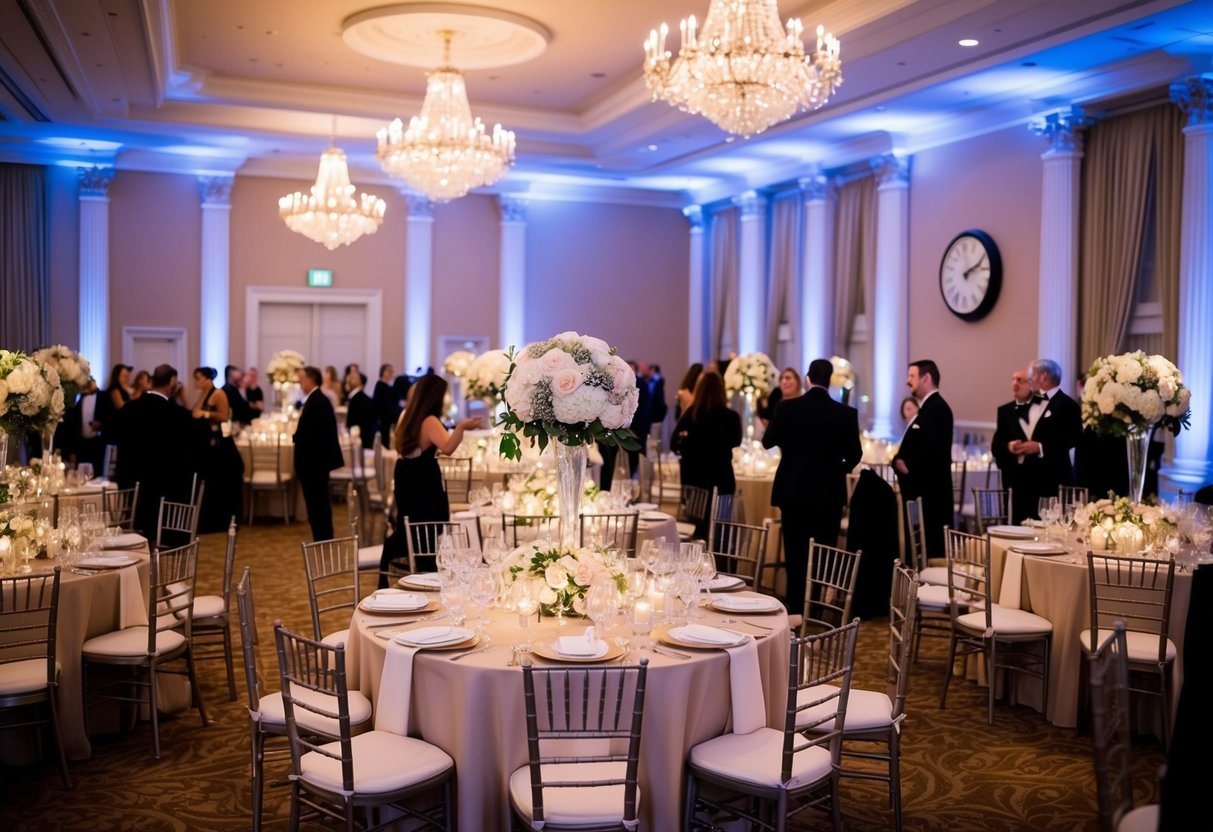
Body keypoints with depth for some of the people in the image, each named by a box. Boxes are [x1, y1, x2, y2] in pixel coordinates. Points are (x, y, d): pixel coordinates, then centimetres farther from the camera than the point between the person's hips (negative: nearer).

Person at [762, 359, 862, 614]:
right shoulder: (846, 413, -8)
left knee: (795, 555, 9)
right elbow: (855, 454, 2)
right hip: (828, 492, 0)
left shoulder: (787, 407, -8)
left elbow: (768, 442, 2)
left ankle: (796, 608, 12)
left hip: (793, 490, 0)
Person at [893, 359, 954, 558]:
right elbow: (913, 448, 21)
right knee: (929, 541, 11)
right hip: (922, 489, 10)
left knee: (933, 543, -6)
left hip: (931, 491, -10)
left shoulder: (937, 408, -13)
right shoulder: (927, 407, 19)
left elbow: (935, 448, -25)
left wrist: (909, 466, -15)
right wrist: (899, 460, 2)